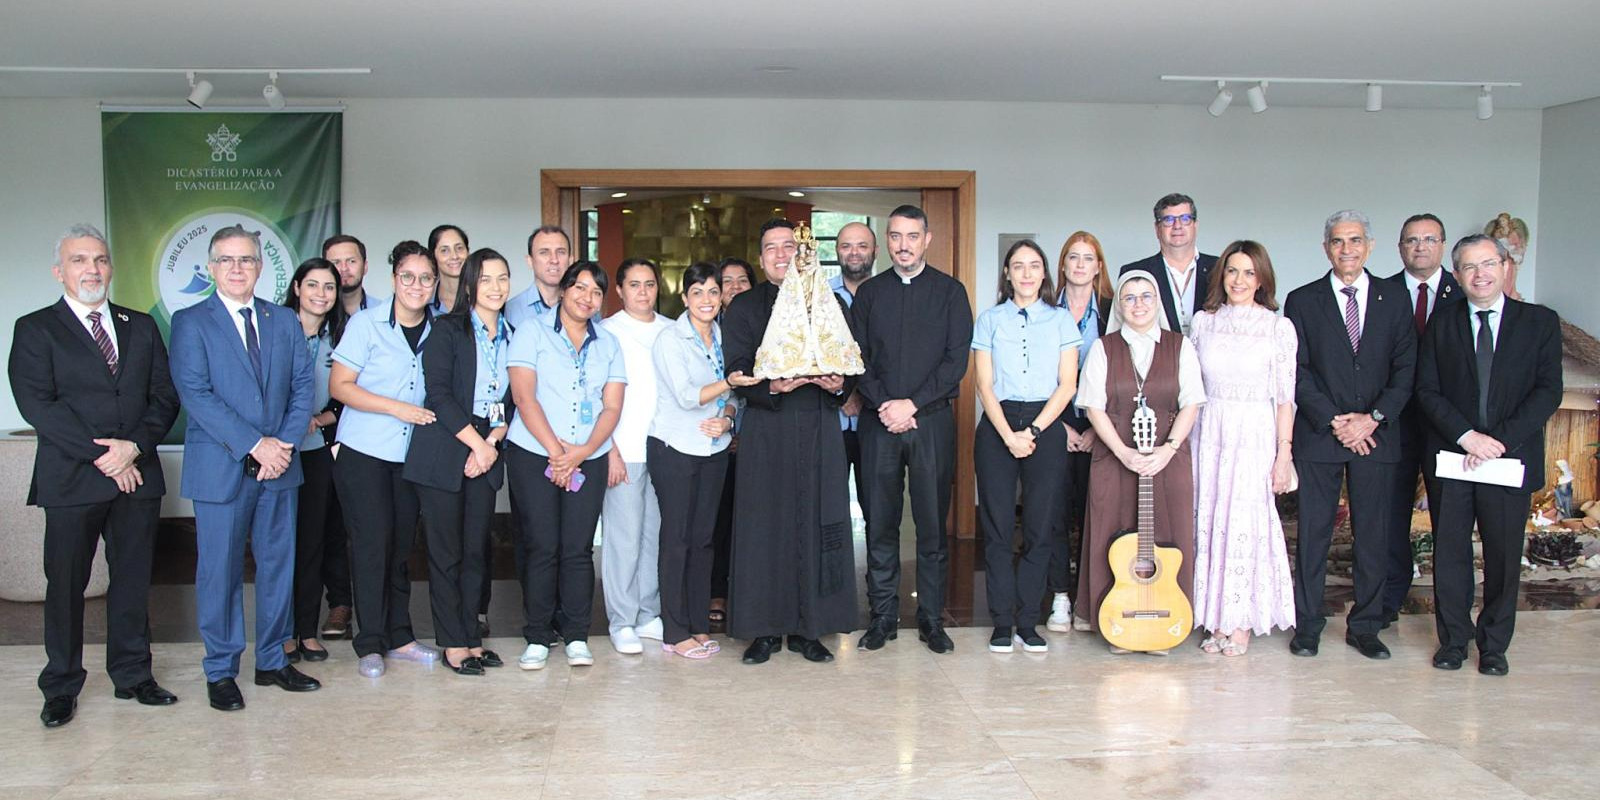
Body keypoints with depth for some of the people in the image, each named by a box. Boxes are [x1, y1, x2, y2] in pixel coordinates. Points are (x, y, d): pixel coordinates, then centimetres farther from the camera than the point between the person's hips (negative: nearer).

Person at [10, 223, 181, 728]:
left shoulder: (140, 326, 13)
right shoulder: (35, 330, 2)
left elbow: (165, 397, 7)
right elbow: (36, 405, -9)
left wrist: (134, 446, -10)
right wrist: (101, 455, -14)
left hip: (137, 475, 3)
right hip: (71, 479, -3)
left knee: (133, 580, 9)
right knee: (65, 585, 5)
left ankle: (132, 676, 21)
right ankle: (61, 689, 17)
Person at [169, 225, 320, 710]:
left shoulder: (285, 322, 11)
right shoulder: (190, 323, -1)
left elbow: (303, 386, 6)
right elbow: (196, 393, -11)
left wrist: (285, 443, -9)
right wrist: (255, 445, -17)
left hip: (279, 466, 4)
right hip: (220, 468, -4)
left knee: (278, 564, 10)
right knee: (220, 571, 3)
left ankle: (273, 661, 23)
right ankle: (221, 672, 16)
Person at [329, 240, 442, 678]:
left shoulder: (438, 330, 2)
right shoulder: (367, 323, -8)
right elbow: (340, 385, -9)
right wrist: (398, 408, -17)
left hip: (410, 454, 4)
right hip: (363, 451, -4)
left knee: (401, 543, 9)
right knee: (372, 542, -3)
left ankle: (399, 637, 19)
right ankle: (370, 643, 6)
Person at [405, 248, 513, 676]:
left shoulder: (510, 336, 12)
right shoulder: (447, 330, -4)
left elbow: (510, 401, 10)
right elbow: (438, 393, -11)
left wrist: (493, 442, -5)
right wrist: (476, 444, -13)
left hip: (487, 453, 5)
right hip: (443, 452, -5)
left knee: (477, 549, 7)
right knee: (446, 551, 0)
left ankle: (470, 635, 17)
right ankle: (452, 643, 8)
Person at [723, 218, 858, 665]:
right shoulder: (744, 308, 8)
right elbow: (737, 369, -2)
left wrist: (840, 385, -11)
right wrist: (771, 387, -20)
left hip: (819, 430, 2)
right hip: (765, 431, -1)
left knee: (817, 524, 1)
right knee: (764, 526, -2)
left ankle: (807, 628, 11)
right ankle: (765, 630, 7)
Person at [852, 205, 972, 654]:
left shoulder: (949, 291, 6)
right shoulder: (869, 293, 12)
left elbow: (957, 359, -2)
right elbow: (858, 357, 7)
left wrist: (913, 404, -11)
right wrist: (882, 405, -9)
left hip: (932, 420, -1)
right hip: (879, 422, 2)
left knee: (932, 523, 2)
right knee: (880, 522, 3)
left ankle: (932, 618, 11)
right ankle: (883, 616, 12)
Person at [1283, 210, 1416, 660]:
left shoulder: (1394, 302, 8)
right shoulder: (1302, 301, 4)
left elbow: (1406, 370, 3)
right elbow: (1297, 371, -2)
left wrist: (1373, 418, -10)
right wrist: (1334, 420, -11)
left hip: (1376, 436, 2)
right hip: (1318, 436, -1)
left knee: (1373, 535, 6)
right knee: (1313, 534, 3)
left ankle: (1365, 627, 18)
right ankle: (1307, 625, 13)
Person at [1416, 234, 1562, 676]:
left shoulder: (1540, 322, 4)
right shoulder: (1442, 323, 6)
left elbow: (1548, 392, -4)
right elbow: (1427, 389, 1)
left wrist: (1500, 440, -14)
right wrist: (1466, 435, -13)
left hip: (1511, 455, -1)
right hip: (1452, 456, 1)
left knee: (1504, 555, 6)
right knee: (1450, 552, 6)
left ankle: (1494, 644, 21)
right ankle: (1453, 639, 20)